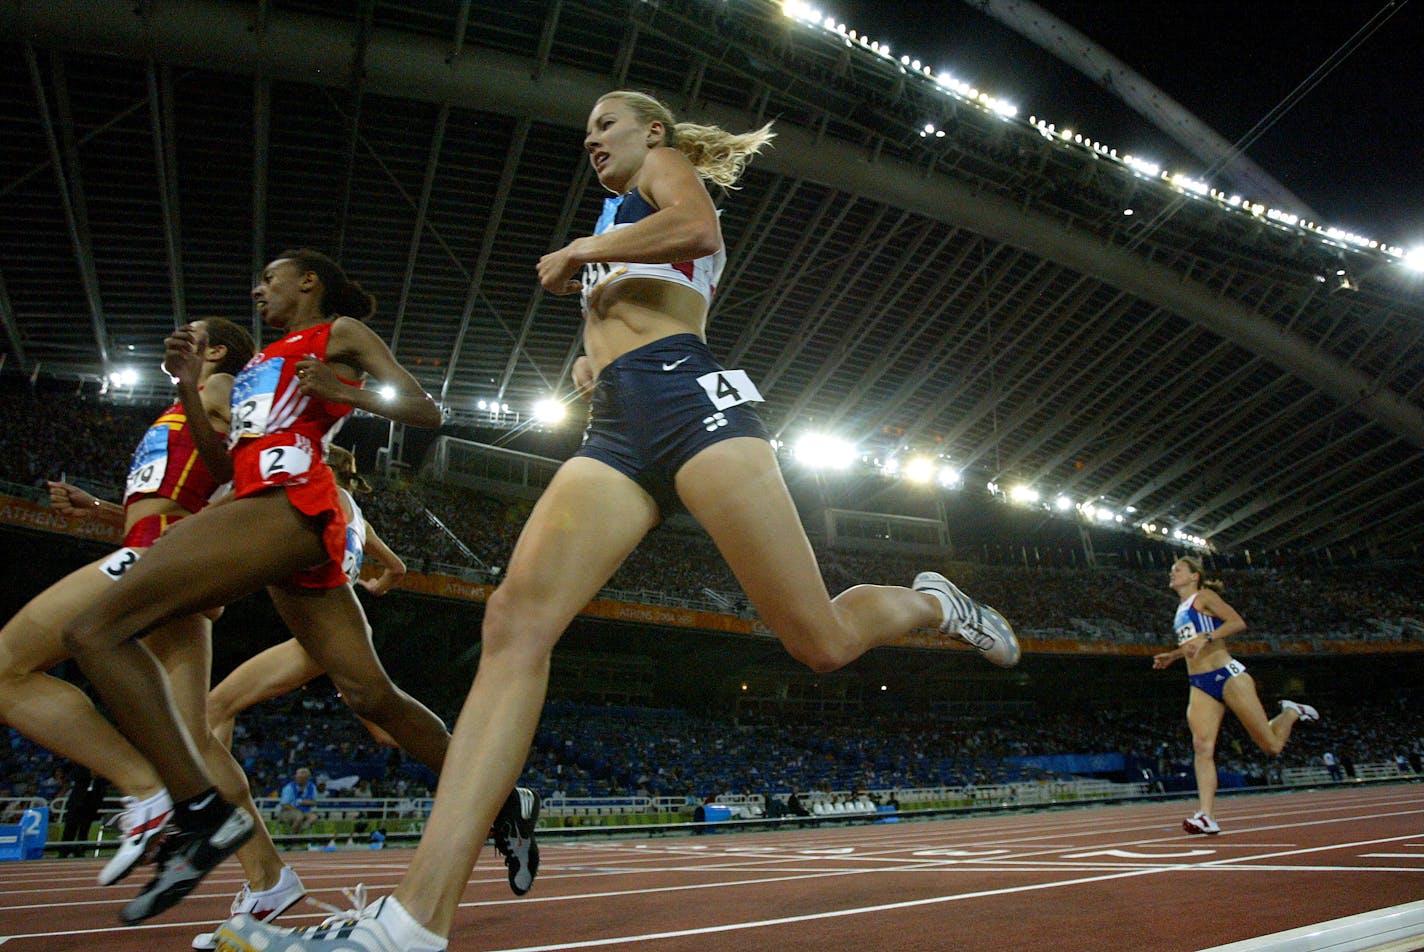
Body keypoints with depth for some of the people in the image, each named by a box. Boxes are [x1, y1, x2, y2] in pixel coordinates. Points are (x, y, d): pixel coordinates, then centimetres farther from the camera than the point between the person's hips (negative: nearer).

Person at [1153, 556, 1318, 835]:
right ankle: (1206, 817, -21)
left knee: (1272, 745, -1)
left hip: (1227, 675, -6)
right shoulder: (1181, 608, 20)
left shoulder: (1203, 596, -2)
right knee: (1202, 746, -14)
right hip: (1200, 686, 6)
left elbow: (1238, 623, -16)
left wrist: (1205, 638, -27)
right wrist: (1172, 655, 24)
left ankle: (1292, 713, 31)